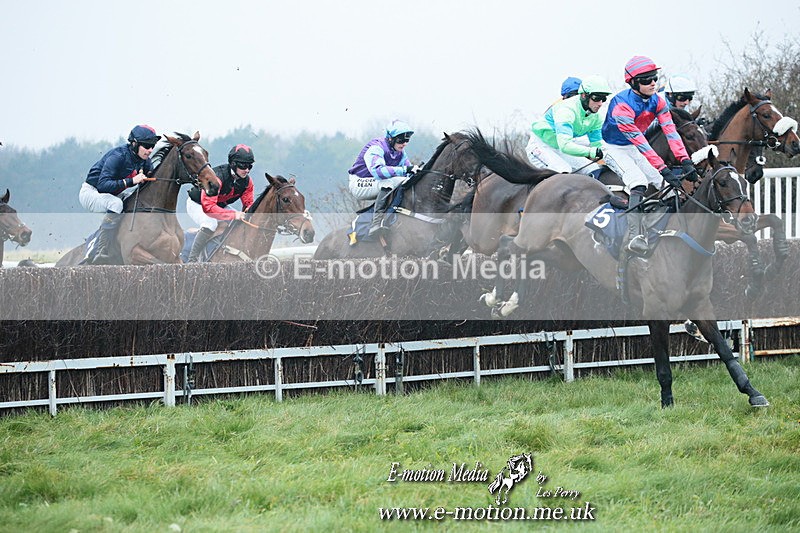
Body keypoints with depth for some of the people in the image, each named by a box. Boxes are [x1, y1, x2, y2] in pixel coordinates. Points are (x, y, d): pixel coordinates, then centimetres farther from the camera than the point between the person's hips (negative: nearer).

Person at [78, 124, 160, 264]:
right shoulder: (118, 156, -26)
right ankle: (99, 253, -35)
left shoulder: (144, 161, -2)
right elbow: (103, 185, -34)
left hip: (111, 195, 9)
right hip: (90, 193, -9)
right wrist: (131, 181, -40)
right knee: (116, 204, -35)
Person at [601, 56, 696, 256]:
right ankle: (634, 237, -41)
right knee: (638, 181, -31)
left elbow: (670, 132, -15)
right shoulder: (622, 105, -30)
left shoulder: (657, 102, -7)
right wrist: (662, 168, -39)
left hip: (635, 149, 8)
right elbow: (639, 141, -34)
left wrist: (685, 160, -28)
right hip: (614, 149, -8)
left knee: (669, 185, -6)